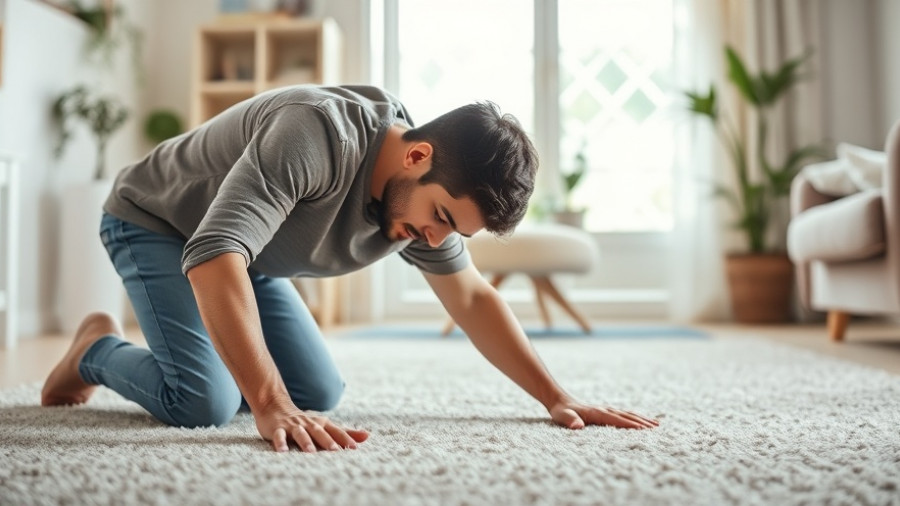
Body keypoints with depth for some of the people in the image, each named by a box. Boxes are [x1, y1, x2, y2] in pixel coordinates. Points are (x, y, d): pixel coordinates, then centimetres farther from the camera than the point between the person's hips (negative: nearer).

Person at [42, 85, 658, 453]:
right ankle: (98, 352, 6)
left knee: (321, 393, -2)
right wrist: (272, 406, -51)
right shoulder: (320, 133, -39)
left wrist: (557, 398, -10)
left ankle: (195, 351, 21)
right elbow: (215, 257, -46)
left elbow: (472, 298, -2)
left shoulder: (425, 193, -13)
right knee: (204, 403, -24)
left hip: (244, 254, 7)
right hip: (155, 223, -7)